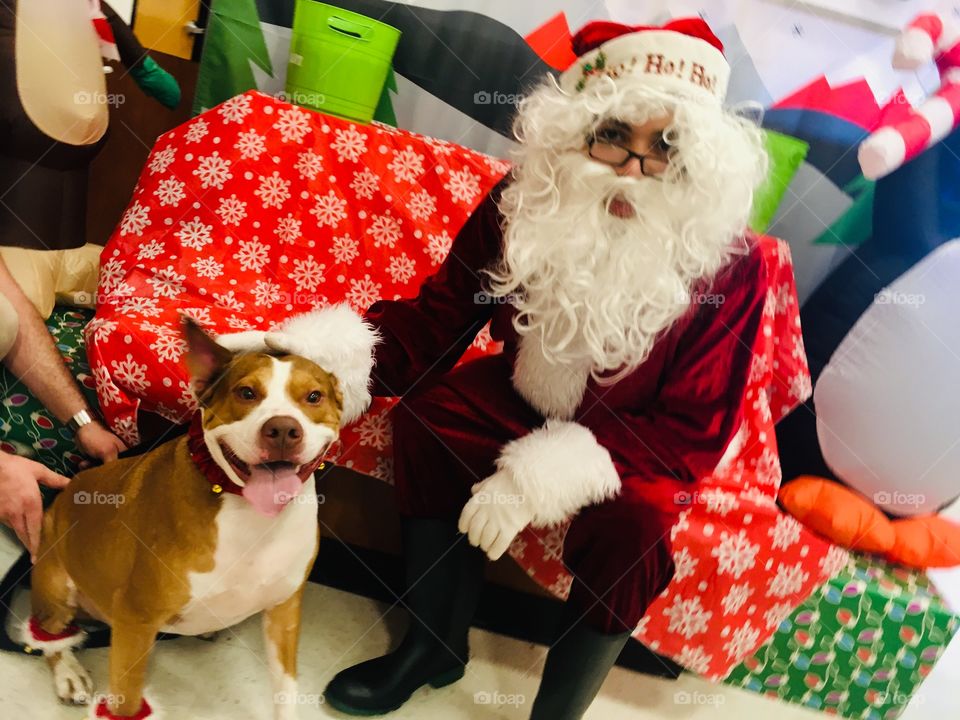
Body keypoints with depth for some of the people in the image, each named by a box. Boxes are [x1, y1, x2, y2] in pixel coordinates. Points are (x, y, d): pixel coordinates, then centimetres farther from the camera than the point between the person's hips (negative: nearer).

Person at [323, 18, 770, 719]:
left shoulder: (729, 264, -26)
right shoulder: (526, 202, -18)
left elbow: (695, 433, -23)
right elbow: (438, 316, -10)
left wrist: (550, 472, -36)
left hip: (631, 440, -3)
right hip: (524, 396, 4)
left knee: (633, 518, -31)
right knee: (429, 416, -19)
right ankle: (434, 645, 0)